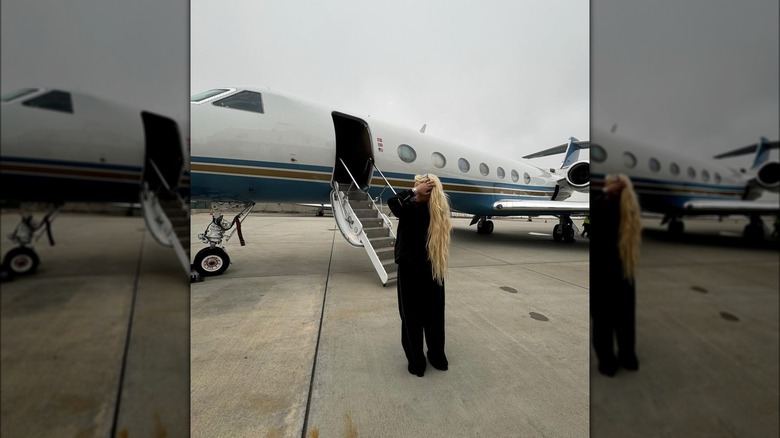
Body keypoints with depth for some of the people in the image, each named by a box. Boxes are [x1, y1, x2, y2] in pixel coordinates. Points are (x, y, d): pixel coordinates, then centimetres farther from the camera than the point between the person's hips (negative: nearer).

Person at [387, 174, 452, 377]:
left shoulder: (413, 209, -19)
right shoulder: (439, 211, -2)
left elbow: (392, 201, -30)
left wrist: (414, 191, -21)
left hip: (410, 269, -5)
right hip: (433, 270, 6)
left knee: (412, 316, 11)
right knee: (434, 314, 19)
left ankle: (416, 363, 27)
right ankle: (438, 358, 37)